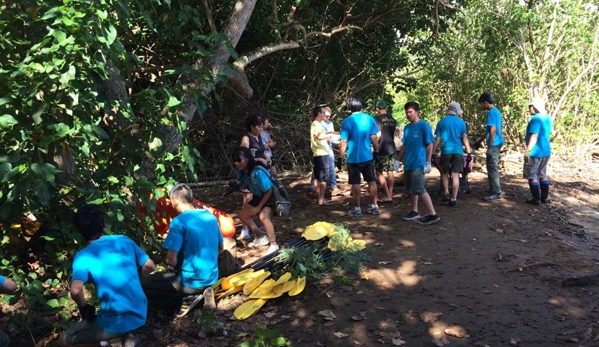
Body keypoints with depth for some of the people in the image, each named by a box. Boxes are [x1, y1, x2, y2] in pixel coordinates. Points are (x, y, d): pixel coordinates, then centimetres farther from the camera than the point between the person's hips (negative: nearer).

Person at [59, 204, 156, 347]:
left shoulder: (83, 256, -10)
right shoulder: (124, 240, 1)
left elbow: (76, 290, -25)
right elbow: (150, 266, 8)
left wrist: (84, 308, -4)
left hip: (115, 323, -5)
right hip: (139, 315, 5)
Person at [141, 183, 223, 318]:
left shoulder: (179, 222, -18)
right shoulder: (211, 216, 2)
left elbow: (171, 260, -19)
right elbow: (220, 248, 12)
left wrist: (172, 266, 3)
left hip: (191, 281, -7)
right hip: (211, 277, 7)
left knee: (145, 285, 9)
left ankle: (189, 296, -3)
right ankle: (201, 292, 9)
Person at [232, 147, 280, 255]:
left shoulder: (258, 172, -35)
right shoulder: (241, 172, -12)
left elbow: (269, 191, -29)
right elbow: (243, 187, 10)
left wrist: (259, 207, -23)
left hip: (271, 198, -9)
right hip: (258, 197, 9)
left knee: (263, 216, -33)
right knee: (242, 215, 11)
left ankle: (273, 245, -23)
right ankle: (261, 237, 26)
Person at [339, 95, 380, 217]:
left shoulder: (347, 121, -13)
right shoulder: (370, 119, -2)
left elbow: (343, 142, -12)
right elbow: (374, 138, 3)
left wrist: (341, 155, -2)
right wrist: (376, 150, 16)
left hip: (354, 158, -4)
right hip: (367, 156, 4)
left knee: (355, 183, 5)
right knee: (371, 181, 13)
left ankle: (357, 209, 11)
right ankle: (375, 206, 19)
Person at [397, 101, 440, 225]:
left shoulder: (424, 126, -8)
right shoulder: (407, 128, 12)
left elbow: (429, 144, -10)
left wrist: (427, 161, -14)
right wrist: (399, 160, 16)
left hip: (418, 164, -7)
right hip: (408, 164, 7)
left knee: (419, 189, -11)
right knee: (410, 190, 13)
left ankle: (433, 214, -7)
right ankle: (414, 212, 27)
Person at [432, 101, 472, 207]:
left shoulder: (442, 122, 2)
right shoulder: (461, 122, 5)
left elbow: (438, 139, 1)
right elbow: (465, 138, 3)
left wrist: (433, 151, 7)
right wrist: (469, 152, 7)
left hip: (446, 151, 0)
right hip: (458, 151, 1)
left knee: (444, 172, 18)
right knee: (455, 175, 1)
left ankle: (446, 193, 10)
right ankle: (454, 199, -1)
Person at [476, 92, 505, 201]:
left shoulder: (491, 112, -15)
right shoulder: (496, 111, 16)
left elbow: (493, 130, -22)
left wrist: (489, 147, -21)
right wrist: (478, 141, 28)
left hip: (494, 144, -10)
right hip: (496, 143, 10)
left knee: (492, 168, -7)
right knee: (493, 167, 17)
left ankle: (496, 193, -5)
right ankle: (495, 189, 24)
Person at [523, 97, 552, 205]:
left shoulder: (536, 119, -17)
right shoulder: (547, 118, 12)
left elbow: (534, 136, -23)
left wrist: (528, 151, -20)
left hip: (535, 152, -9)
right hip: (545, 151, 9)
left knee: (532, 176, -1)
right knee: (542, 175, 15)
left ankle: (536, 199, 1)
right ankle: (544, 197, 20)